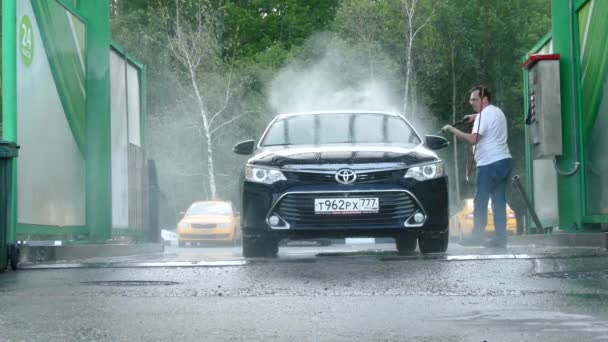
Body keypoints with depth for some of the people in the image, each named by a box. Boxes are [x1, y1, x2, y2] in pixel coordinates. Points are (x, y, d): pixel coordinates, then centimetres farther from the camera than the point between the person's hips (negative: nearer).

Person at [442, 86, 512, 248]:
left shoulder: (484, 115, -12)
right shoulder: (497, 111, 18)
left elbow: (473, 139, -22)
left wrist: (452, 129, -16)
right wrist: (475, 117, 25)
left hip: (489, 164, -9)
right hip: (504, 161, 9)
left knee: (480, 201, -2)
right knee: (499, 201, 6)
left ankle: (477, 236, 0)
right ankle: (500, 238, 4)